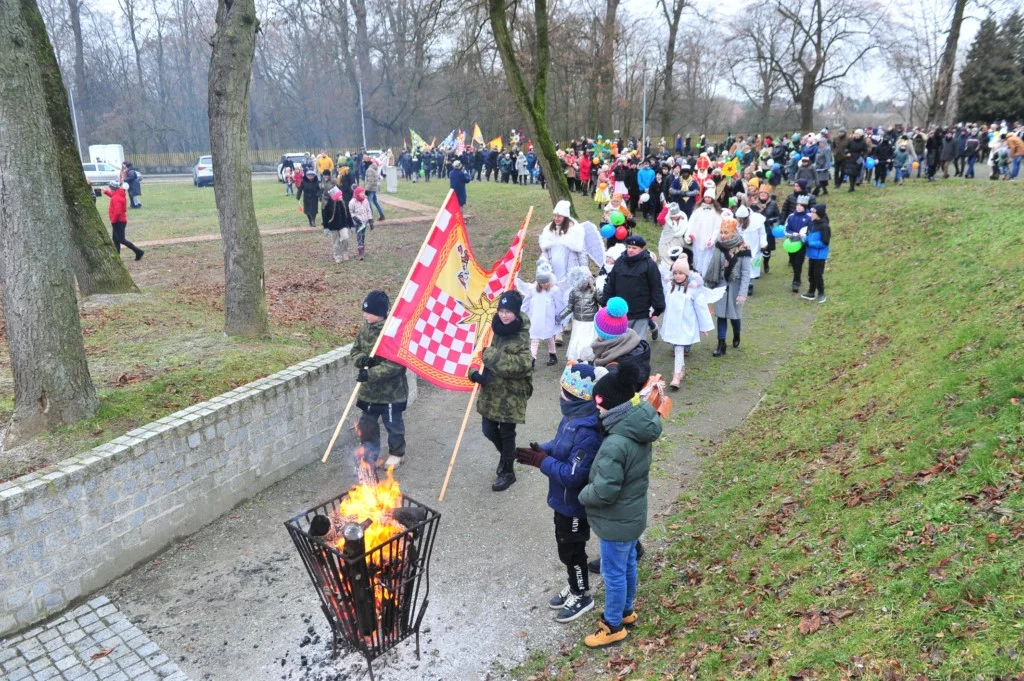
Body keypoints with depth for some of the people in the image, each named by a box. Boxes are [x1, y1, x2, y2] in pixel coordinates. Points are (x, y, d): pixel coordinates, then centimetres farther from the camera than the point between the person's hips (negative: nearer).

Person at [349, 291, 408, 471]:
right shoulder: (365, 328, 1)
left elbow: (395, 364, -26)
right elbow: (354, 351, 9)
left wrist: (372, 374, -31)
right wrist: (362, 359, -15)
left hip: (391, 390, -6)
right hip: (368, 389, 6)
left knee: (393, 424, 13)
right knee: (366, 424, 16)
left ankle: (396, 453, 35)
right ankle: (369, 454, 34)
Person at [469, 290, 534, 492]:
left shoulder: (522, 336, -16)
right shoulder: (494, 329, 2)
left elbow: (522, 364, -29)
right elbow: (480, 353, 8)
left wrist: (491, 355, -28)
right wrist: (475, 371, -13)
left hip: (512, 394, -6)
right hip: (491, 391, 6)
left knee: (507, 433, 6)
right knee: (488, 429, 14)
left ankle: (508, 472, 25)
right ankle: (506, 454, 44)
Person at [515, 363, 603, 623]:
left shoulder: (588, 433, -34)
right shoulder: (574, 415, -4)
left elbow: (574, 475, -32)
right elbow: (561, 444, 12)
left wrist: (542, 462, -26)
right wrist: (542, 450, -7)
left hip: (575, 503, -9)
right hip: (563, 499, 9)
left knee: (571, 550, 11)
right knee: (565, 546, 24)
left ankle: (582, 596, 33)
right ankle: (574, 586, 45)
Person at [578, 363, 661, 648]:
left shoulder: (616, 444, -35)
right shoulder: (640, 430, -7)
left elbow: (604, 491, -30)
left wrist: (582, 495, -10)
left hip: (616, 522, -8)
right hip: (633, 515, 8)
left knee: (613, 573, 12)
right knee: (628, 565, 26)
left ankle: (613, 626, 31)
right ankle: (626, 611, 46)